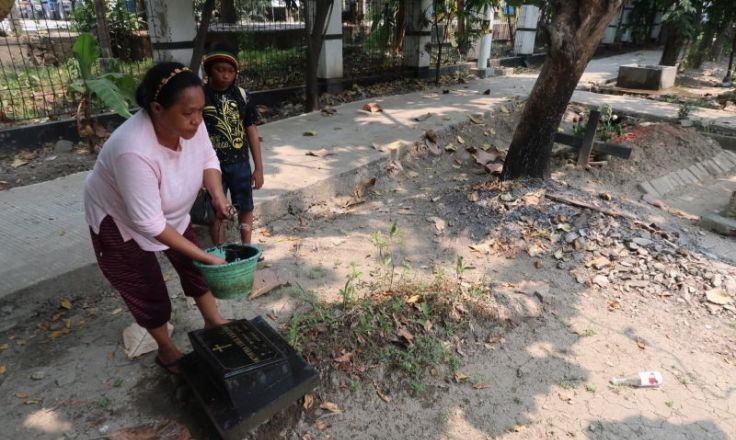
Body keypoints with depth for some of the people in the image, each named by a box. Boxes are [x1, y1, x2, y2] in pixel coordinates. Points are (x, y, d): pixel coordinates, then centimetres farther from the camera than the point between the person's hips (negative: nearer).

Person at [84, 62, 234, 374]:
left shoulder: (189, 124, -24)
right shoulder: (134, 151, -43)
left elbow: (207, 159, -5)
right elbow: (150, 223, -37)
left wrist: (217, 194, -25)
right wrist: (204, 255, -33)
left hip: (169, 212, 6)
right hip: (121, 220, -6)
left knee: (193, 266, 15)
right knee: (148, 291, 7)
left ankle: (214, 322, 37)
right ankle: (166, 351, 30)